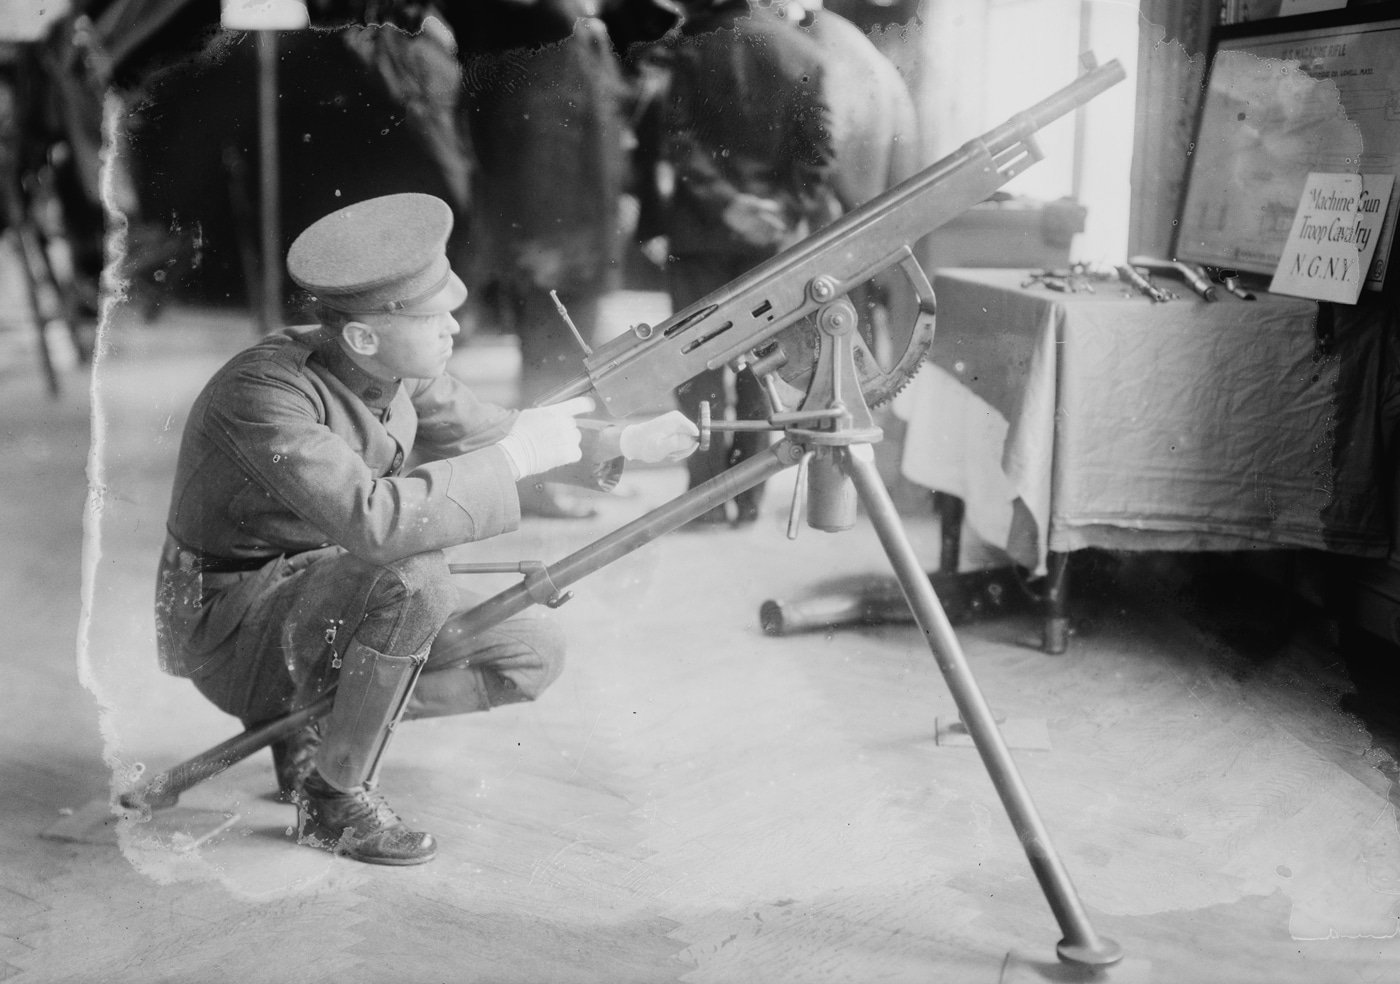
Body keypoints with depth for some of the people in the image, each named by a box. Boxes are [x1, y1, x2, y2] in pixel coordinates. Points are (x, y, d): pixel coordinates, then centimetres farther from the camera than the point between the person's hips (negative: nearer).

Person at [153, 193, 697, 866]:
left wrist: (625, 444, -4)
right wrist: (516, 457, -36)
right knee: (410, 578, -35)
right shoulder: (264, 391, -31)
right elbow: (372, 522, -44)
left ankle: (313, 723, 7)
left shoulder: (396, 370, -7)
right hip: (230, 627, -8)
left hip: (327, 605, 8)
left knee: (531, 654, 0)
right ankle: (335, 799, -14)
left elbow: (483, 433, 9)